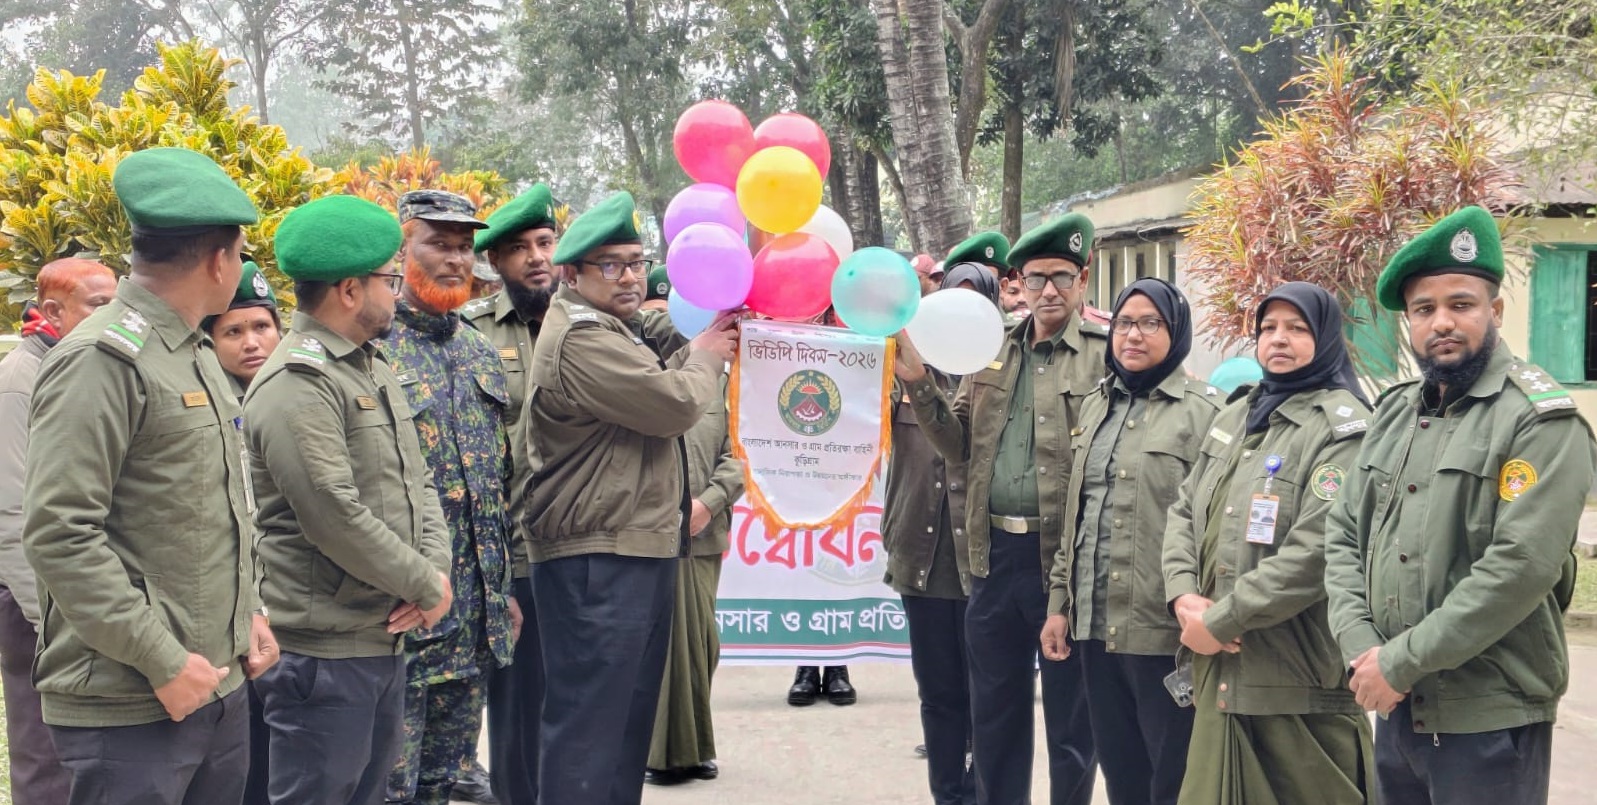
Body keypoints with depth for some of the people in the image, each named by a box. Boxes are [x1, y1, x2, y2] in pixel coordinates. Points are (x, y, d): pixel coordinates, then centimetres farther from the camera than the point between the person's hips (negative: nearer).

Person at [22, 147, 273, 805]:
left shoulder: (198, 359, 14)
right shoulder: (102, 361, -14)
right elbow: (58, 534, -20)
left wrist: (248, 612, 10)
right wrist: (162, 660, -19)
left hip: (217, 686, 8)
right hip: (129, 709, -8)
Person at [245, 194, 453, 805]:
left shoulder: (374, 369, 14)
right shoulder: (298, 383, -17)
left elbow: (417, 481, 14)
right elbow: (336, 517, -23)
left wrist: (434, 568, -4)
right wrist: (428, 588, -12)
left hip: (386, 638, 9)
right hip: (325, 653, -9)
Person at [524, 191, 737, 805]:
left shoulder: (611, 331, 19)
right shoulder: (580, 339, -17)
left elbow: (651, 389, 28)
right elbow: (675, 404, -20)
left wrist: (701, 350, 13)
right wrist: (706, 359, -1)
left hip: (637, 550, 11)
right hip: (597, 563, -11)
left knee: (628, 719, 18)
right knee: (587, 727, -8)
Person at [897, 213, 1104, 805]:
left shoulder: (1107, 353, -6)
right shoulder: (994, 349, 11)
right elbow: (961, 445, 11)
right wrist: (918, 385, -1)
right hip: (996, 555, 5)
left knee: (1070, 716, 7)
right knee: (994, 710, 16)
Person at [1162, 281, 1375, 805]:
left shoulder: (1343, 428, -10)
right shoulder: (1235, 417, 16)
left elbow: (1315, 551, -20)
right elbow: (1185, 511, 13)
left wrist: (1218, 622, -17)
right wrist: (1184, 598, -6)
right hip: (1219, 672, 7)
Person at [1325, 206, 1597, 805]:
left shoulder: (1541, 420, -10)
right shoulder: (1394, 413, 10)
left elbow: (1522, 567, -20)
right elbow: (1344, 536, 8)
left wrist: (1402, 662, -19)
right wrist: (1361, 649, -8)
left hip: (1491, 721, -6)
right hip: (1396, 709, 6)